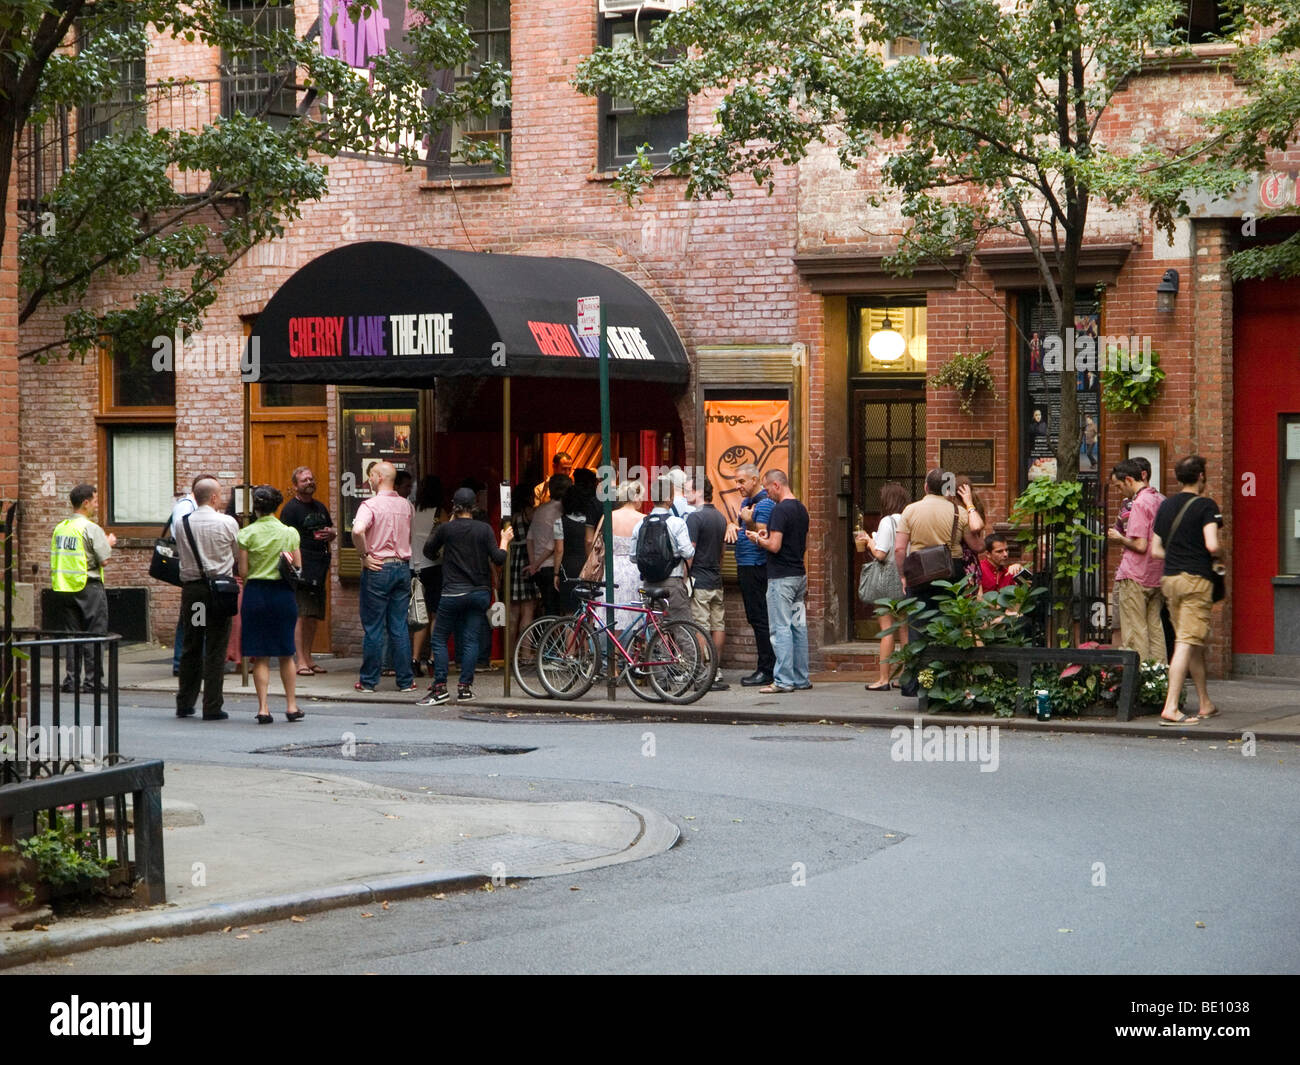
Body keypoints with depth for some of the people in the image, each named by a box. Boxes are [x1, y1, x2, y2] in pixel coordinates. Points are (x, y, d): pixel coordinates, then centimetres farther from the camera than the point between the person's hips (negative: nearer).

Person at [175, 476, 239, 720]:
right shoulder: (228, 523, -7)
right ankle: (212, 707, -1)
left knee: (190, 648, 13)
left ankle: (184, 704, 20)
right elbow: (237, 555, 4)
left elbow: (179, 553, 10)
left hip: (190, 588, 3)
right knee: (215, 650, 0)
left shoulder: (182, 523, 1)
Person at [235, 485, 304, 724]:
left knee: (260, 656, 3)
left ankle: (263, 708, -2)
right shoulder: (289, 533, -2)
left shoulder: (247, 534, -6)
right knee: (286, 654, 13)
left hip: (255, 593, -1)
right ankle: (291, 706, 16)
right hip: (283, 593, 1)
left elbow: (243, 572, -7)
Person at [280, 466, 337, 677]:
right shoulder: (291, 508, -4)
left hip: (319, 570, 8)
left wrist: (332, 533, 6)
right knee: (301, 615, -10)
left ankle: (308, 658, 17)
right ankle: (301, 662, -10)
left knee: (314, 616, 10)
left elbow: (333, 531, 31)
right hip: (301, 570, -8)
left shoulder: (320, 507, 20)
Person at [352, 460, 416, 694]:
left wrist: (364, 556, -16)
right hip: (403, 567, 5)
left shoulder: (371, 505, -11)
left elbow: (358, 530, -28)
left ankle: (368, 681, 6)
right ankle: (405, 680, 8)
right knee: (399, 626, 8)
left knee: (373, 627, 1)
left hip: (378, 569, -5)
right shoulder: (405, 505, 8)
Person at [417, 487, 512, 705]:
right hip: (480, 592, 3)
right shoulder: (484, 529, -1)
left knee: (439, 639, 4)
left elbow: (428, 551, 9)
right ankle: (465, 687, 4)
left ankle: (440, 688, -5)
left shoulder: (446, 528, -5)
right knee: (470, 639, 8)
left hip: (454, 592, -3)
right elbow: (498, 558, -3)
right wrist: (505, 541, 15)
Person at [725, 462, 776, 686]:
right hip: (745, 567, 10)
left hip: (756, 567, -10)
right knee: (755, 618, 11)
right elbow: (737, 525, 21)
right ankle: (764, 667, 15)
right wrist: (732, 525, 0)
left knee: (760, 618, -9)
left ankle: (767, 670, -8)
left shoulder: (764, 504, -13)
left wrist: (749, 523, -31)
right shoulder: (746, 501, 17)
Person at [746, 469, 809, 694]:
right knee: (799, 627, 11)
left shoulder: (780, 510, -16)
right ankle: (801, 679, 14)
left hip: (781, 577, -9)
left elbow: (774, 546, -22)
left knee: (781, 629, -6)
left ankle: (784, 680, -7)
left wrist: (758, 539, -2)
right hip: (799, 574, 9)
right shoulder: (801, 509, 12)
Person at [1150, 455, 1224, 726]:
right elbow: (1212, 545, -18)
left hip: (1169, 579, 7)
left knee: (1193, 643, 16)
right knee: (1187, 643, -10)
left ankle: (1205, 704, 24)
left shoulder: (1165, 506, 13)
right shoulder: (1205, 505, -7)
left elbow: (1155, 549, 15)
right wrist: (1219, 557, 3)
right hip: (1196, 579, -7)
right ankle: (1171, 708, -18)